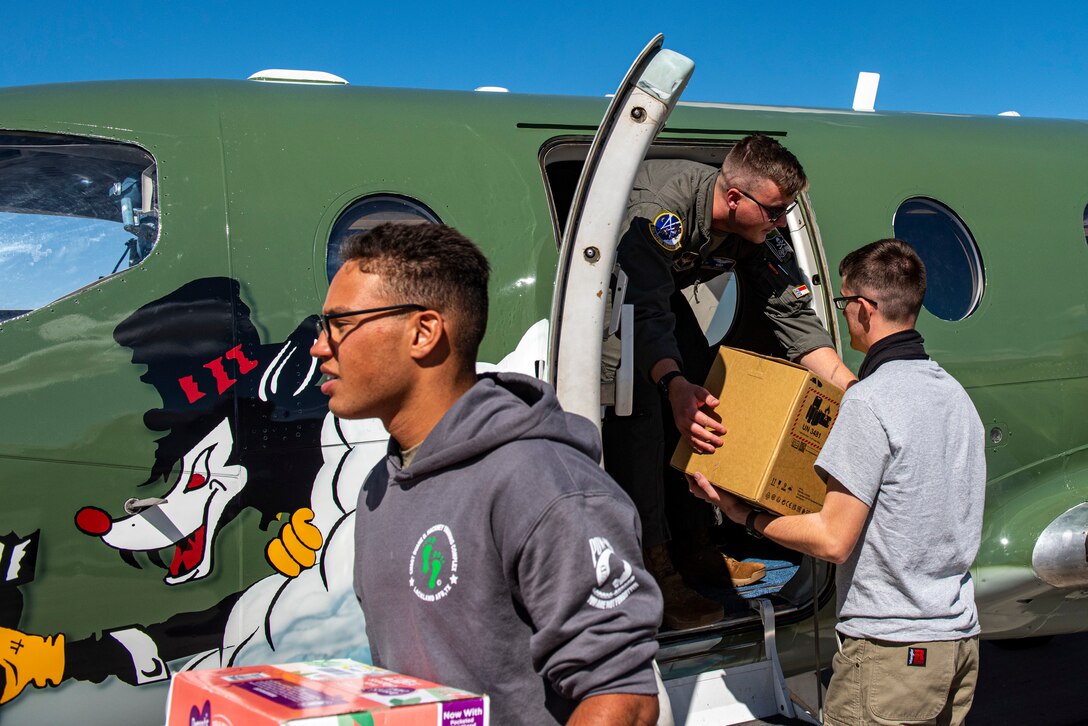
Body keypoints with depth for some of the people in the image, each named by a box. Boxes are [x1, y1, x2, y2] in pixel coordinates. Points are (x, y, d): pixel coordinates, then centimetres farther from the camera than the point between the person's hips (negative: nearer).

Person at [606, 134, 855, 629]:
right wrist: (674, 385, -67)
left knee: (703, 390, 1)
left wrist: (850, 388, -22)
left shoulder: (759, 232, -18)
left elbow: (793, 314, -13)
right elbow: (646, 312, -50)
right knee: (640, 399, -22)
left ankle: (697, 545, 11)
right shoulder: (660, 208, -41)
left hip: (661, 286, 8)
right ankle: (652, 567, -21)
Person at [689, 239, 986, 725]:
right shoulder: (956, 394, 10)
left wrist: (747, 517, -4)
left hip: (892, 652, -9)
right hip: (961, 640, 9)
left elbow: (832, 539, -18)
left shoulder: (869, 401, -18)